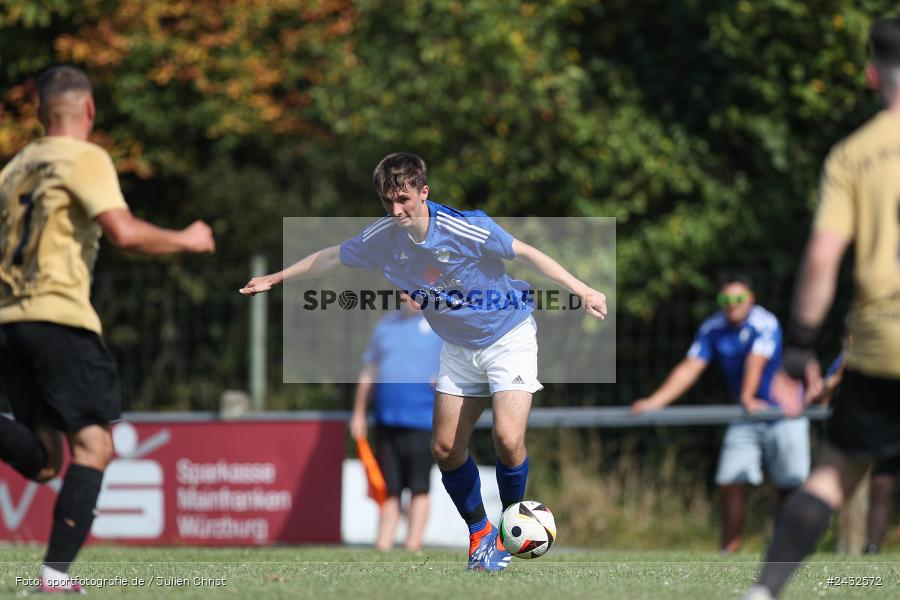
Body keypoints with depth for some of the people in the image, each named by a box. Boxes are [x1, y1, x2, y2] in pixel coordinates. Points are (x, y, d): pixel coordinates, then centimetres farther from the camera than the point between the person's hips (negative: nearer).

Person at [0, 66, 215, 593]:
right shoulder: (85, 158, -2)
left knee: (44, 460, 7)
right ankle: (57, 571, -11)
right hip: (59, 316, -7)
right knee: (93, 445, 0)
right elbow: (124, 232, -14)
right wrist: (186, 240, 0)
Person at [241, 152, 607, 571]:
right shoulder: (382, 238, -11)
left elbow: (525, 253, -19)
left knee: (507, 440, -21)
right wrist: (275, 278, 16)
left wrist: (581, 291, -24)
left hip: (508, 336, -6)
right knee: (446, 449, 0)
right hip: (458, 347, 6)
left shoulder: (466, 228, -27)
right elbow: (331, 257, 7)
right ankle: (480, 535, 21)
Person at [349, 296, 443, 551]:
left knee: (418, 489, -4)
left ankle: (412, 546, -3)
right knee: (389, 490, 6)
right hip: (386, 422, 4)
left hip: (421, 422, -4)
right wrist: (358, 413, 18)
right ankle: (383, 547, 8)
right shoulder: (386, 325, 16)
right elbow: (369, 372, 22)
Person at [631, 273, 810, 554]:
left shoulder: (765, 323, -17)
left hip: (783, 413, -5)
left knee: (790, 486, -5)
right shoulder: (713, 329, -1)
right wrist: (656, 401, -17)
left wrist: (748, 397, -46)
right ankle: (729, 551, 2)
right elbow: (690, 368, -6)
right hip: (746, 420, 5)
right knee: (730, 483, -3)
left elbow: (756, 363, -31)